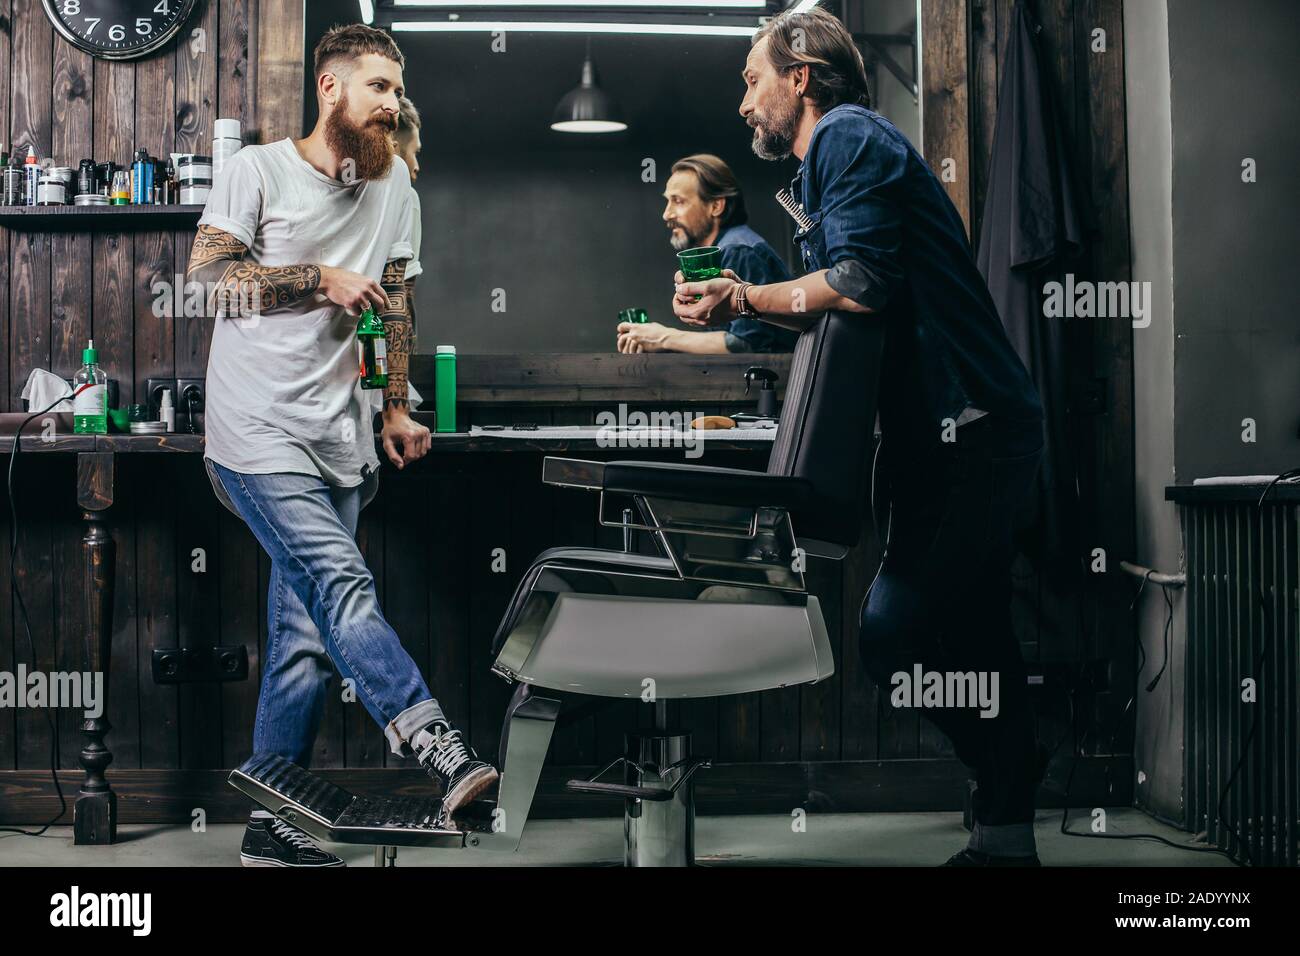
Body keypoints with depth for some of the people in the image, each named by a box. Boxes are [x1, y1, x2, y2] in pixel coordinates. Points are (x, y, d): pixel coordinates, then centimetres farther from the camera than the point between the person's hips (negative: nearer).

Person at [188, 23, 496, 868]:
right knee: (345, 585, -23)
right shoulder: (260, 170, -1)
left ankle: (271, 826, 12)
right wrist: (320, 278, -12)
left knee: (306, 639, 5)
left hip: (336, 437, 6)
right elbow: (207, 269, -8)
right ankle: (436, 746, -28)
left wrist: (396, 408, 12)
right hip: (257, 429, -5)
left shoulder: (393, 184, 16)